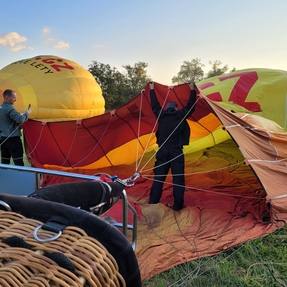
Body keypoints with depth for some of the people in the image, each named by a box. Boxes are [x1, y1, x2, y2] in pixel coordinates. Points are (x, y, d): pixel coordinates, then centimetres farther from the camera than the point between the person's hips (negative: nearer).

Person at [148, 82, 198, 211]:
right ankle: (177, 205, 5)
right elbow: (190, 106, 14)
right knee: (178, 179, 3)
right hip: (177, 153, -2)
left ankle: (152, 204, 8)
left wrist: (152, 90, 36)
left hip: (162, 151, 2)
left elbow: (154, 105, 23)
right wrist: (192, 90, 27)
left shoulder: (161, 115, 8)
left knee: (158, 178, 6)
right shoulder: (181, 115, 2)